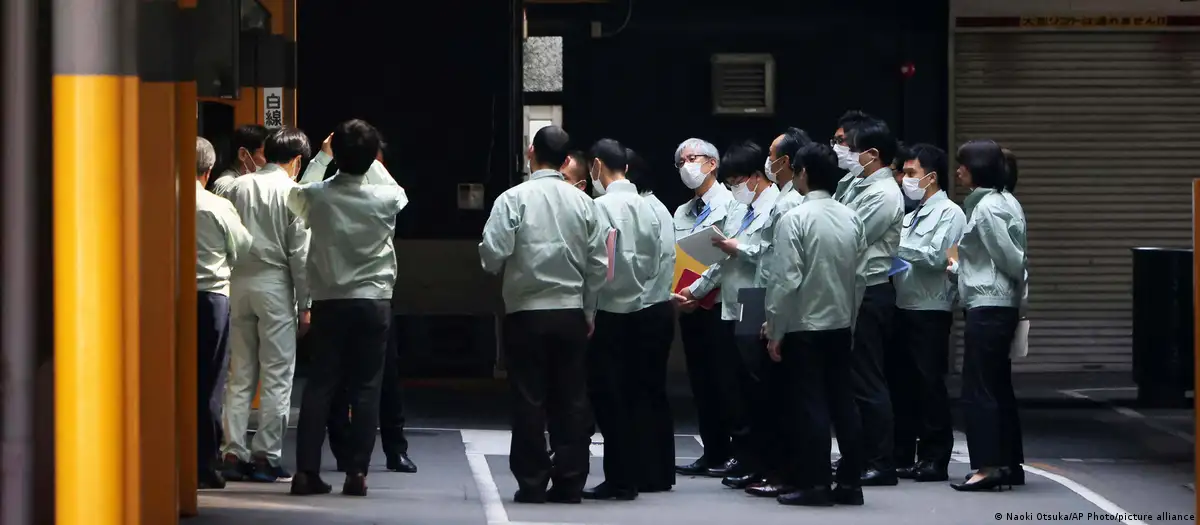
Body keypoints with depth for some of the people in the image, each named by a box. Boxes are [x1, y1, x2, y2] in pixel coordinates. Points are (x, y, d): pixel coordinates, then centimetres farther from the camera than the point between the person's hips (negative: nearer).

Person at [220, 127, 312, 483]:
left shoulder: (237, 188, 6)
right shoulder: (292, 193, -5)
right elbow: (299, 253, -6)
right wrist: (305, 305, -1)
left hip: (238, 283, 4)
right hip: (275, 284, -4)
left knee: (240, 375, 8)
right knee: (277, 377, 1)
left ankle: (234, 454, 5)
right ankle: (266, 457, -1)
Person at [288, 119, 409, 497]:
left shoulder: (316, 196, -7)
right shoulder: (387, 199, -9)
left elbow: (295, 197, 18)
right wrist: (369, 162, 26)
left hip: (328, 301, 1)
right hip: (374, 301, -1)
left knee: (320, 385, 6)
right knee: (366, 389, 3)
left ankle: (306, 471, 1)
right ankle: (357, 473, -1)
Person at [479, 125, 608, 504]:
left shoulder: (514, 199, -8)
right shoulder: (583, 203, 1)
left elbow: (492, 255, -14)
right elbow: (599, 264, 2)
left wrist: (494, 264, 10)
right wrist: (588, 310, 13)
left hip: (526, 313, -2)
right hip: (571, 313, 2)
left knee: (529, 401, 3)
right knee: (571, 401, 7)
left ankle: (532, 483, 3)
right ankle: (570, 483, 7)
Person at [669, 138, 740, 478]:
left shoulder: (730, 205, -5)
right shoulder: (681, 214, 18)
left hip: (719, 305, -7)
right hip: (689, 308, 7)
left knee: (725, 382, -7)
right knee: (701, 383, 8)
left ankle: (737, 454, -3)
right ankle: (713, 453, 13)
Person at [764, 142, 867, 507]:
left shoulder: (795, 219, -15)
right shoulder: (852, 219, 2)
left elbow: (786, 280, -16)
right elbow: (860, 277, 6)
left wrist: (775, 331, -8)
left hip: (803, 326, -5)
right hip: (840, 324, 5)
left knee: (809, 405, 0)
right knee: (843, 401, 10)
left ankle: (814, 484, 1)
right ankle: (849, 483, 13)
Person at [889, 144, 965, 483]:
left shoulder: (949, 214, -6)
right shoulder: (912, 215, 19)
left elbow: (936, 256, -17)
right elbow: (905, 258, 16)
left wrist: (896, 246, -12)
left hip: (930, 311, -8)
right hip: (904, 308, 8)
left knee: (930, 385, -4)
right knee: (901, 382, 9)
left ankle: (935, 458, 2)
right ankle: (903, 456, 16)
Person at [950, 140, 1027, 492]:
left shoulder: (986, 207, -15)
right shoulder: (1004, 201, 14)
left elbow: (1010, 258, -16)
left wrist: (1019, 287, 3)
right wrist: (959, 267, 16)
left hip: (987, 305, -10)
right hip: (1002, 305, 10)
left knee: (978, 388, -7)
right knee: (998, 386, 13)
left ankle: (988, 466, -8)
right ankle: (1010, 463, 17)